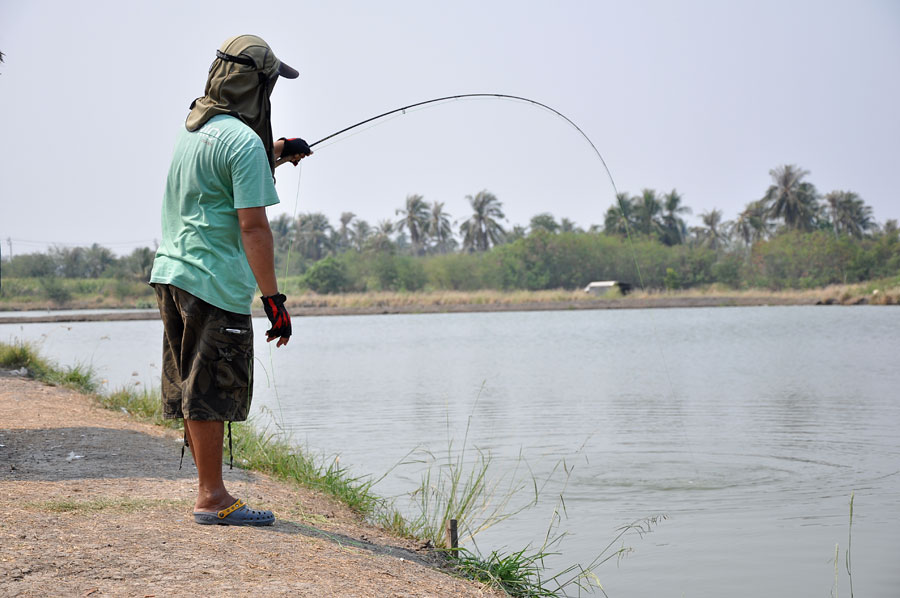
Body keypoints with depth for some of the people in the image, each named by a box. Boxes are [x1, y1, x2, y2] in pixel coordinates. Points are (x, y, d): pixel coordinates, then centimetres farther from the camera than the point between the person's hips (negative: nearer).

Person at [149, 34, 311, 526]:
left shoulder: (190, 130, 13)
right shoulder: (244, 141, -13)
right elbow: (252, 227, -17)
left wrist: (273, 157, 27)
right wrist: (273, 299, -14)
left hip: (170, 273, 9)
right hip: (214, 282, -9)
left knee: (191, 389, 12)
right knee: (211, 390, -3)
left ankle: (210, 490, 20)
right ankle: (211, 497, 3)